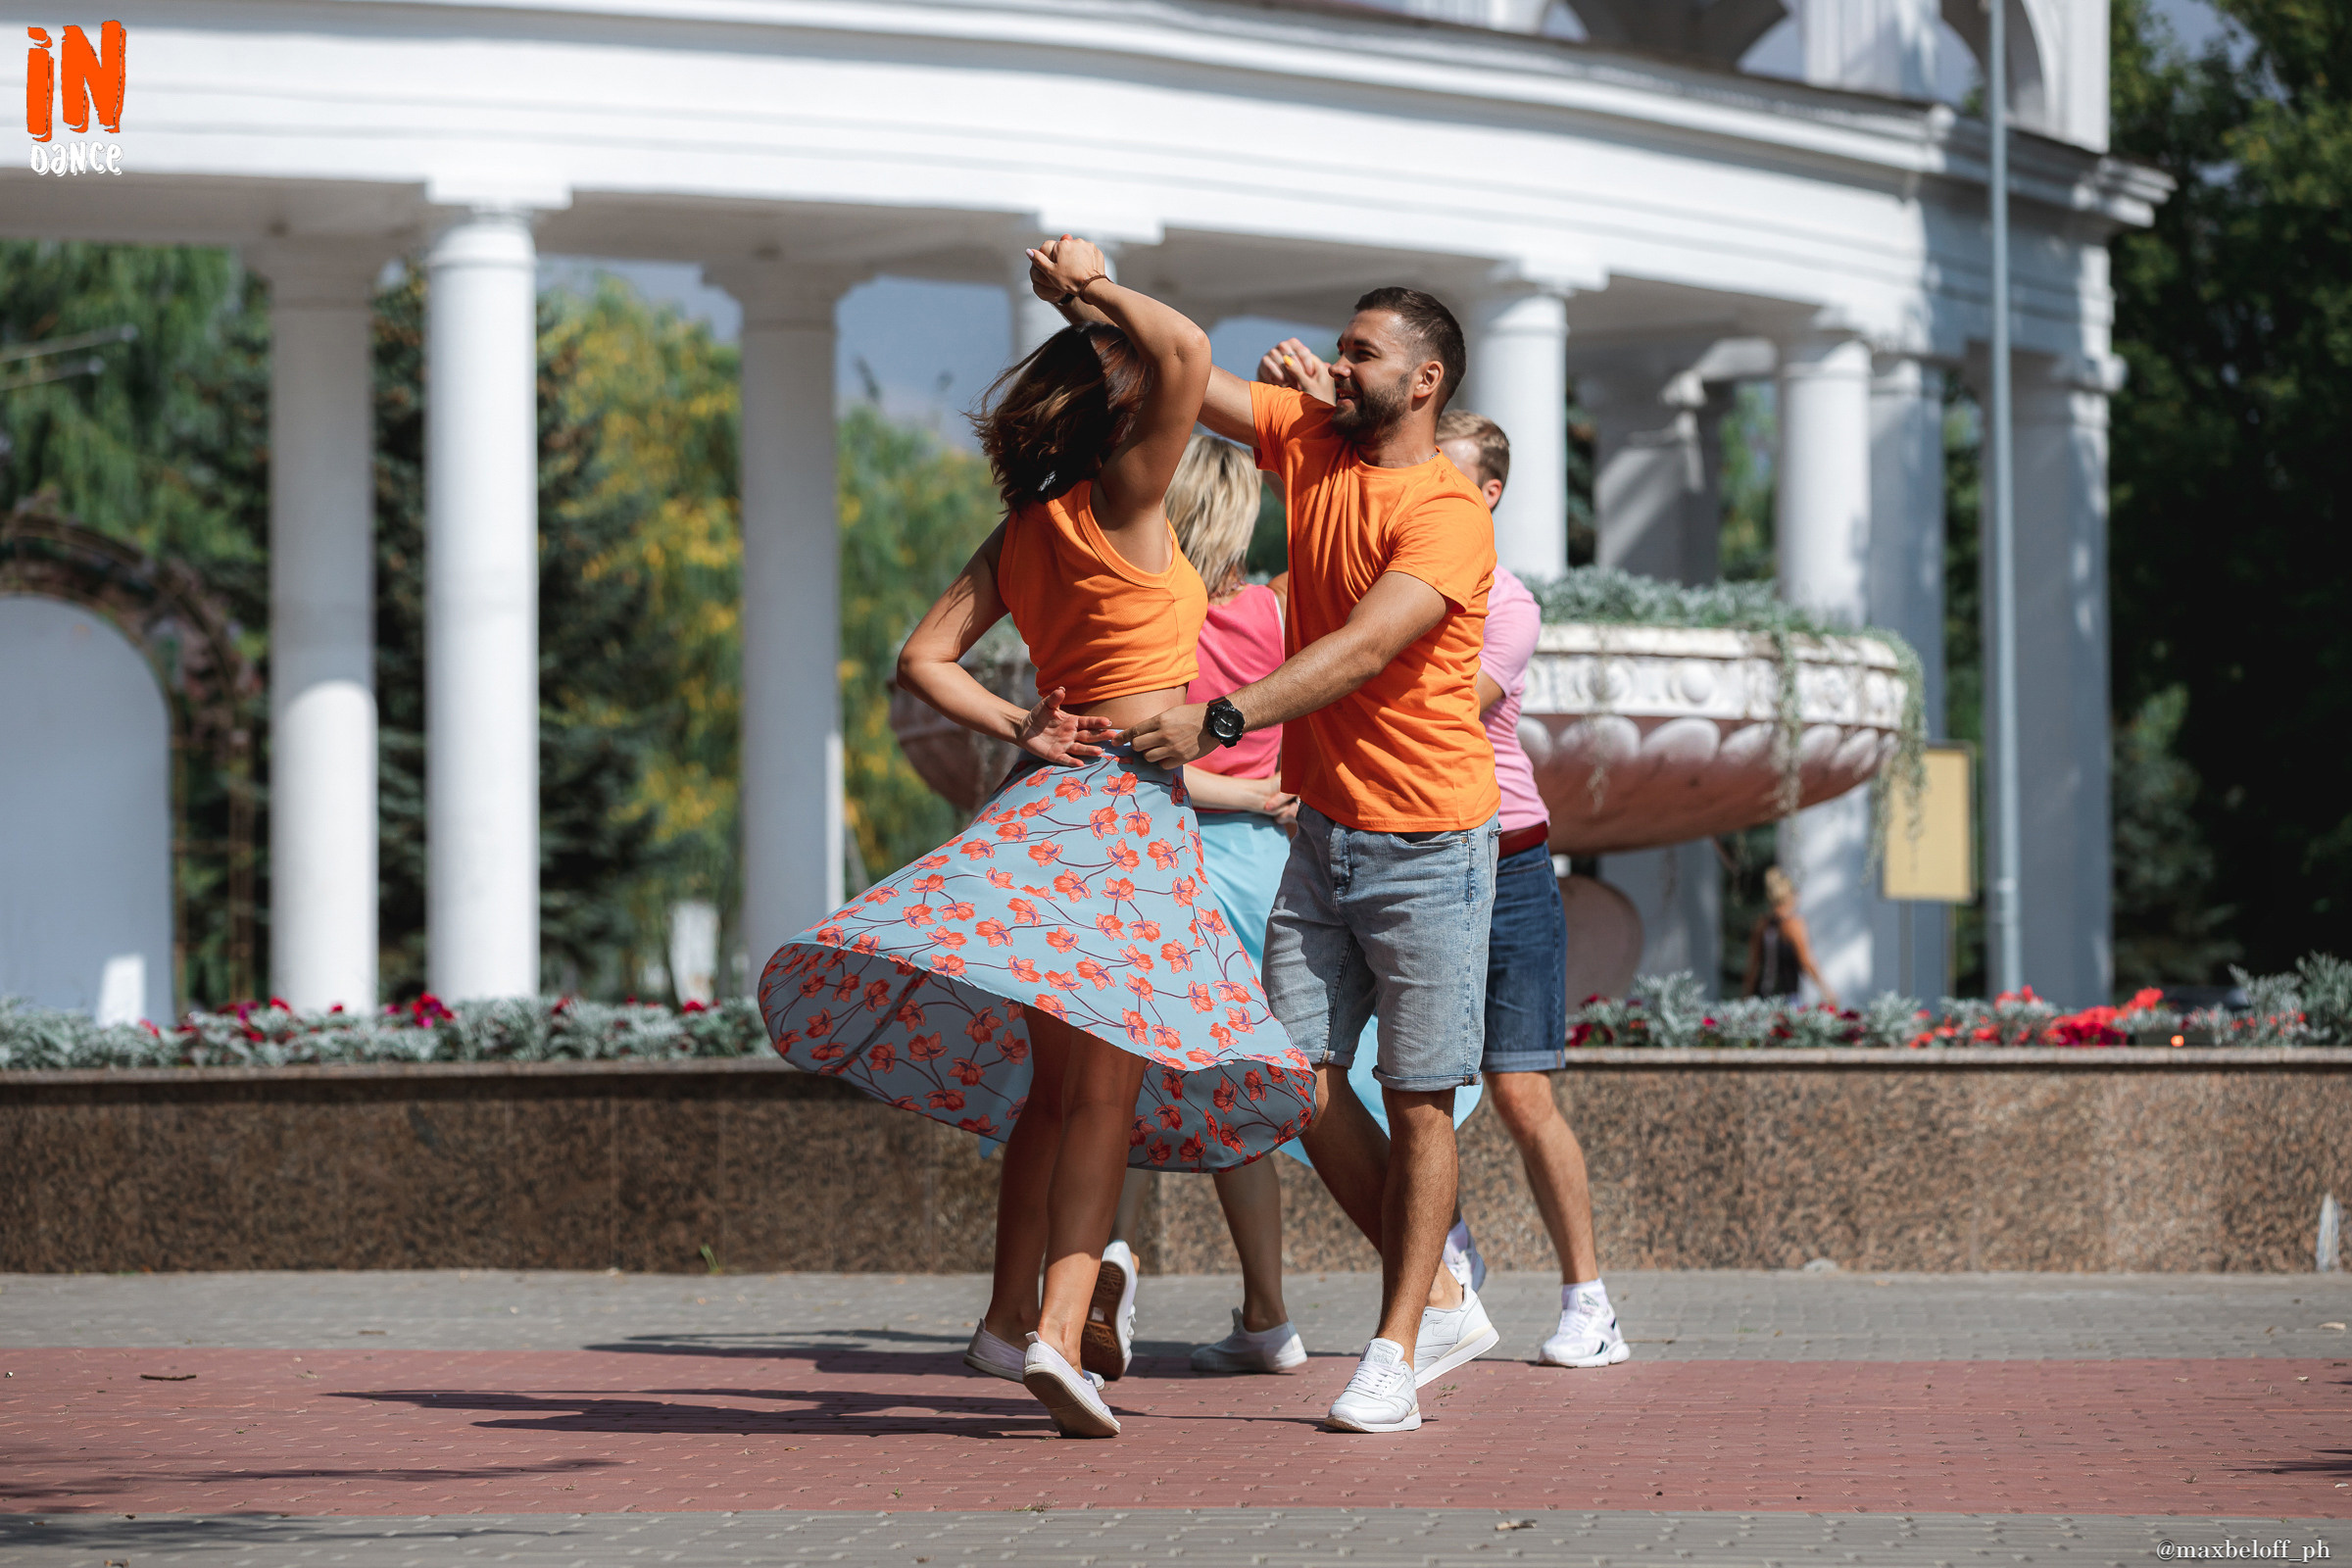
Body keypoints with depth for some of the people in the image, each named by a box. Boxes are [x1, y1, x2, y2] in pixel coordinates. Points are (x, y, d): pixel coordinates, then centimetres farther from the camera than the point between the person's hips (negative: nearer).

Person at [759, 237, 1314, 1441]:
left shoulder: (1024, 533, 13)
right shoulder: (1121, 501, -7)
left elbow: (926, 659, 10)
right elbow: (1186, 352, -19)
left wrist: (1021, 732, 3)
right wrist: (1097, 291, -5)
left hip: (1053, 793, 7)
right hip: (1126, 800, -7)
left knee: (1062, 1078, 15)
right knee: (1101, 1078, -11)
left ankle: (1018, 1315, 18)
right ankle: (1057, 1331, -20)